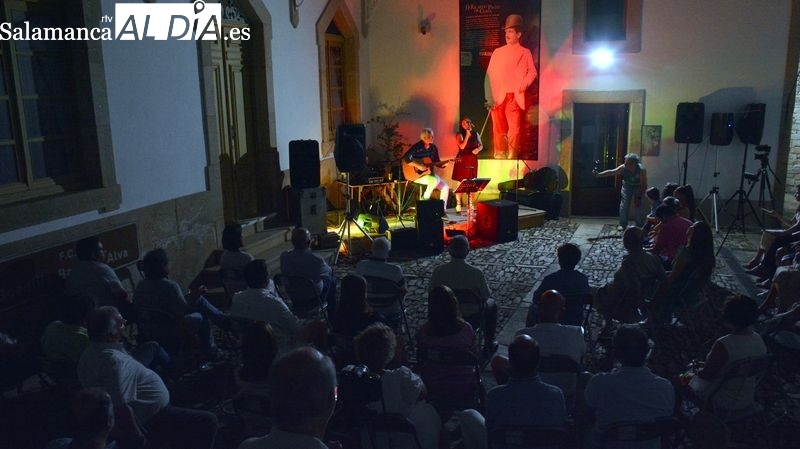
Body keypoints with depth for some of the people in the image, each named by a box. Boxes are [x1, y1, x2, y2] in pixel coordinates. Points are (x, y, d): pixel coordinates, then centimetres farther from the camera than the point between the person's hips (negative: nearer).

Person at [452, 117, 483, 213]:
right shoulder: (460, 134, -4)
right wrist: (467, 134, -14)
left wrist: (478, 149, -9)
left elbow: (481, 145, 14)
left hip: (473, 160, 4)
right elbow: (462, 146, -17)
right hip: (462, 160, -4)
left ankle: (471, 204, 18)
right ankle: (458, 204, 0)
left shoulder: (476, 134, 10)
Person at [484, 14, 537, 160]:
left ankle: (512, 155, -1)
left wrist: (525, 83, -14)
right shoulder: (497, 52, 14)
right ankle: (500, 155, 11)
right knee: (498, 128, 1)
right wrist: (489, 97, -2)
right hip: (497, 97, 2)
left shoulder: (525, 53, 11)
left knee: (514, 127, -9)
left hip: (515, 97, -2)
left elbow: (532, 72, 8)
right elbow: (489, 75, 7)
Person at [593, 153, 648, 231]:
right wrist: (598, 174, -42)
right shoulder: (623, 168, -27)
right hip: (627, 186, 2)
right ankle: (623, 224, 12)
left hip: (638, 188, -2)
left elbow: (643, 185, -26)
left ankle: (640, 226, 8)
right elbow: (611, 172, -30)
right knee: (623, 205, -3)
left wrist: (639, 197, -26)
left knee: (638, 206, -8)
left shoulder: (641, 170, -33)